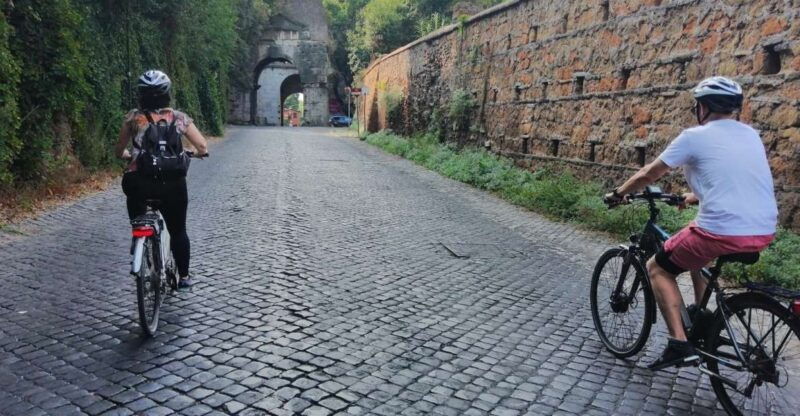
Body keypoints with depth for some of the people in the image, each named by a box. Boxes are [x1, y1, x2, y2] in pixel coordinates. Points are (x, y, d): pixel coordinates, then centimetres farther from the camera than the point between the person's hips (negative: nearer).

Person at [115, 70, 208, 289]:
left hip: (139, 182, 0)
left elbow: (120, 151, 12)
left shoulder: (133, 118, 5)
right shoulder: (179, 118, 4)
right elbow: (203, 147, 3)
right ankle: (184, 276, 26)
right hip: (172, 182, 1)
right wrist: (193, 153, 26)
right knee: (178, 230, 18)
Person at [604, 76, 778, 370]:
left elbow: (649, 174, 5)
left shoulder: (694, 136, -3)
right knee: (699, 237, 35)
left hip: (724, 232, -7)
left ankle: (680, 344, 2)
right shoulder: (751, 135, 16)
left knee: (657, 268, 12)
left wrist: (618, 194, 21)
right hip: (764, 232, 7)